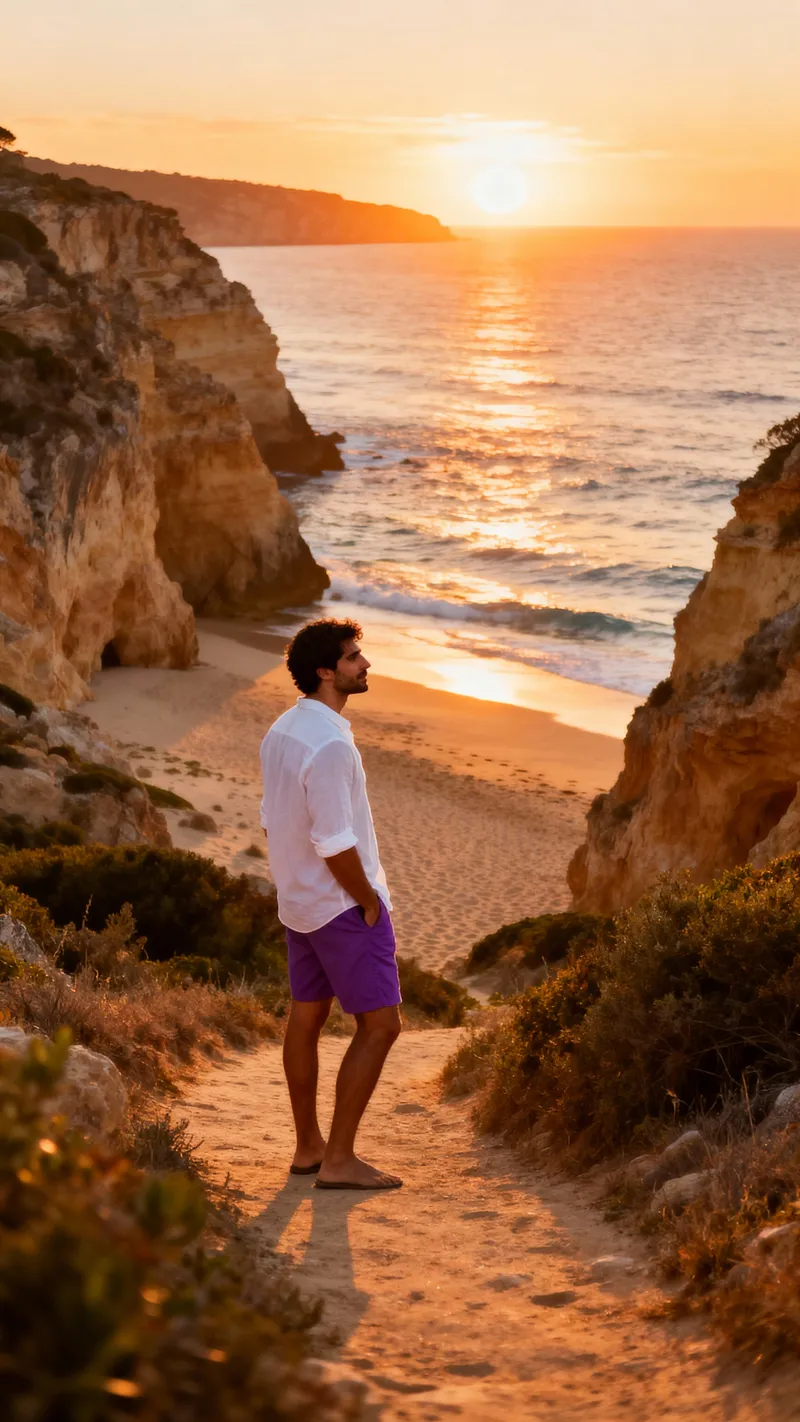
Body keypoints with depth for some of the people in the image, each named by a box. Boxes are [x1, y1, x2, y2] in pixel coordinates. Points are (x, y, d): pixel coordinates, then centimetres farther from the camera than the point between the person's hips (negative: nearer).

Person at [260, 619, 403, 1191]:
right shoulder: (329, 744, -24)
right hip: (344, 905, -10)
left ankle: (309, 1147, 25)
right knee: (379, 1025, -3)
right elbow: (336, 844, -25)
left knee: (306, 1018, 15)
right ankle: (339, 1160, -1)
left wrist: (298, 884, 16)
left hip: (299, 902, 10)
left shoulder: (281, 731, 6)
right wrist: (370, 902, -13)